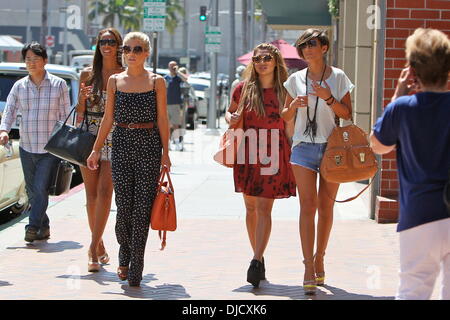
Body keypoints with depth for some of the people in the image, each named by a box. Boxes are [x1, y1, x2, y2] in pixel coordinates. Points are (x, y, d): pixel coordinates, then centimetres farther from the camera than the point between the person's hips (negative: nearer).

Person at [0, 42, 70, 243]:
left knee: (40, 189, -13)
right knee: (32, 191, 10)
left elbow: (65, 115, 2)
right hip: (26, 148, 4)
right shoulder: (19, 86, 6)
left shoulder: (58, 85, -1)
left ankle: (33, 227, -12)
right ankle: (44, 228, 22)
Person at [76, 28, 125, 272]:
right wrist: (82, 99, -8)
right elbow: (80, 111, 11)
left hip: (115, 138, -3)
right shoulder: (88, 75, 9)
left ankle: (94, 247, -13)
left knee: (104, 192, -14)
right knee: (91, 194, 5)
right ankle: (98, 245, 20)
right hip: (89, 136, 3)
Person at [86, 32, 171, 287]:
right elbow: (108, 118, 12)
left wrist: (165, 151, -2)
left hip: (149, 145, -2)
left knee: (142, 206, -5)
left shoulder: (156, 82, 3)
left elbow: (162, 118, 3)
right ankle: (125, 256, 26)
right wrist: (97, 149, 10)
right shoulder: (115, 81, 9)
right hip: (121, 144, 2)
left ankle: (136, 269, 0)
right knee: (124, 205, 0)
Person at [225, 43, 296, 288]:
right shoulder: (243, 88, 7)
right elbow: (230, 111, 21)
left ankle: (256, 261, -15)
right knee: (250, 208, 8)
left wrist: (292, 156, 2)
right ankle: (258, 257, 19)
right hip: (248, 154, 3)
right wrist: (231, 118, -3)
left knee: (264, 208, -10)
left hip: (273, 155, -3)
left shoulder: (285, 90, 3)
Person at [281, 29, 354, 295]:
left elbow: (348, 115, -1)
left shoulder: (338, 77, 3)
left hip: (332, 146, 0)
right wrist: (293, 106, -7)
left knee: (326, 207, 4)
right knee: (308, 206, -9)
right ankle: (309, 268, -12)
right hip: (304, 147, 1)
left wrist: (328, 98, -15)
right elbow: (285, 117, 14)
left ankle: (319, 258, 21)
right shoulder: (296, 79, 9)